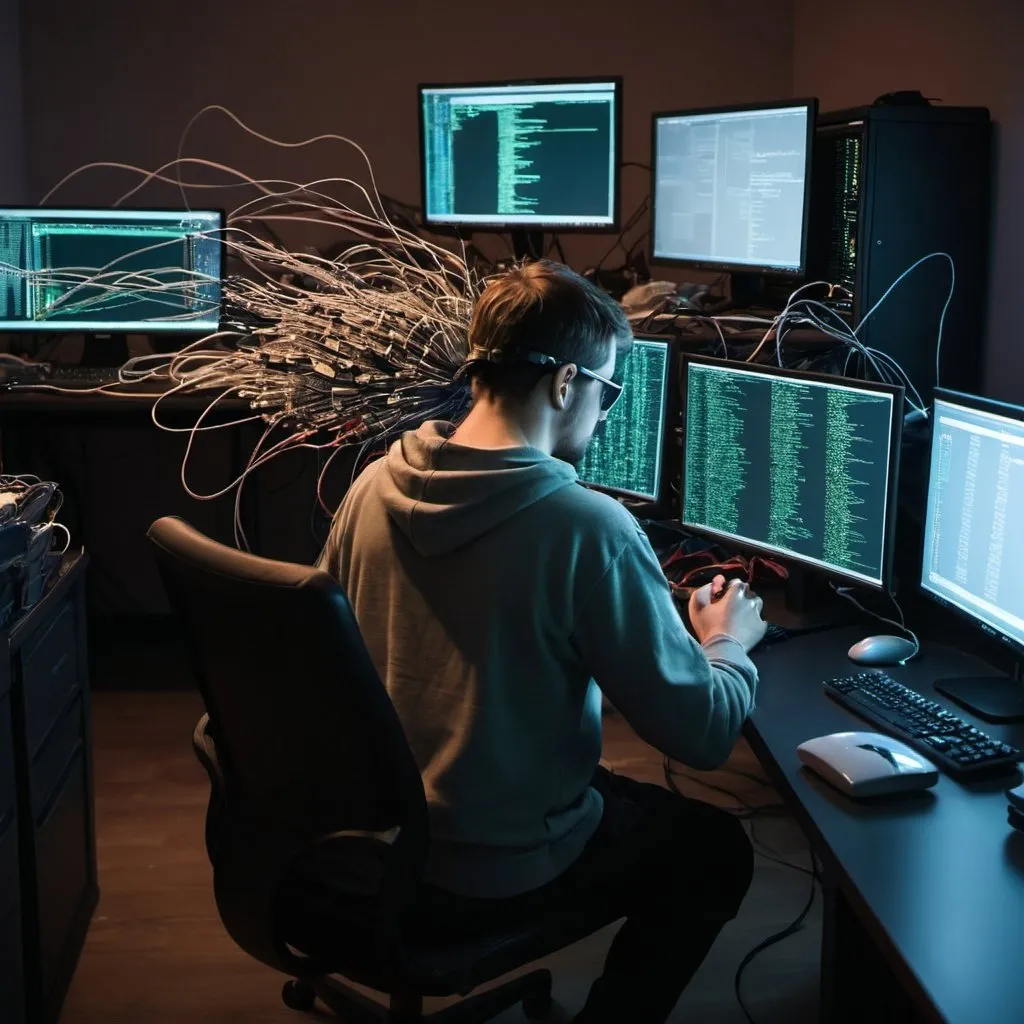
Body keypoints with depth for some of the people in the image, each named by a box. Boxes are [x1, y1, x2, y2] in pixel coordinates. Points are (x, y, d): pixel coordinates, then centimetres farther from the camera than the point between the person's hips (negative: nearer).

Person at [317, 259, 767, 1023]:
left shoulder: (374, 485, -5)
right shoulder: (588, 526, -24)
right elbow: (703, 734, -19)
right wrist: (728, 645, 4)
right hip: (494, 874, -6)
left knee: (626, 791, 31)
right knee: (716, 848, 20)